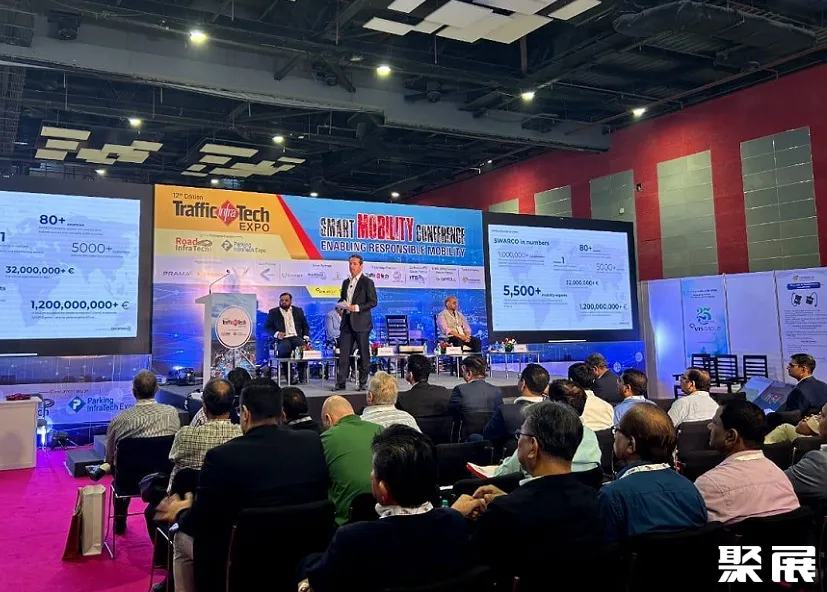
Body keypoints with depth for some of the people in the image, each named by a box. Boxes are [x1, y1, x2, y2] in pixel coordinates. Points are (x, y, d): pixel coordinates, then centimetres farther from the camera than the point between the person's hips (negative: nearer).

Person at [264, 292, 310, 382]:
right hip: (282, 339, -2)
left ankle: (302, 375, -21)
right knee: (286, 348, -38)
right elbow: (266, 327, 8)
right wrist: (276, 333, -11)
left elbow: (305, 326, 21)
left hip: (297, 337, 2)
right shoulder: (273, 312, 13)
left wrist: (306, 336, 2)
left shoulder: (298, 311, 20)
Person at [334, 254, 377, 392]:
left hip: (361, 322, -5)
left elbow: (373, 301, -8)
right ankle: (341, 382, 5)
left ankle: (363, 382, 9)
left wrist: (357, 307, -18)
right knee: (343, 352, 2)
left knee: (364, 353, 1)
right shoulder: (346, 282, 17)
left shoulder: (367, 282, -2)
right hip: (347, 322, 5)